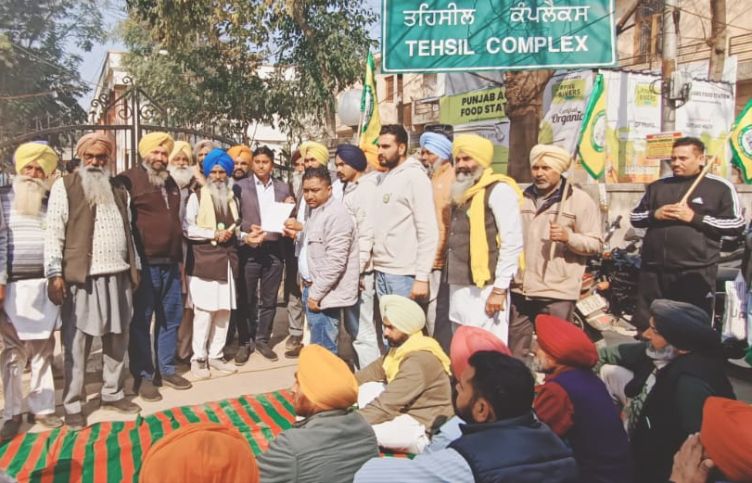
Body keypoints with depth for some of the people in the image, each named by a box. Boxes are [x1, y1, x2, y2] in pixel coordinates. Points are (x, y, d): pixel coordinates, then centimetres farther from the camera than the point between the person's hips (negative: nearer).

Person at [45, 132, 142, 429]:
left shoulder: (119, 189, 15)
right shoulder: (64, 186, -1)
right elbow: (53, 232, -7)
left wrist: (135, 267, 15)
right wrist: (55, 273, -14)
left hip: (118, 276, 5)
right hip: (81, 277, -5)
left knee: (117, 340, 13)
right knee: (76, 344, 2)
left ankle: (113, 393, 28)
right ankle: (72, 405, 14)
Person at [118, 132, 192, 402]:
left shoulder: (171, 183, 17)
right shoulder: (129, 180, -5)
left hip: (170, 263, 7)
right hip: (144, 263, -7)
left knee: (171, 318, 12)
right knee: (141, 321, 3)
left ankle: (167, 369, 25)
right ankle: (143, 376, 13)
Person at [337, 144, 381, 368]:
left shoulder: (366, 189, -12)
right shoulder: (350, 189, 16)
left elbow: (367, 235, -18)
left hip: (358, 270, -10)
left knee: (362, 329, -5)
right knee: (353, 325, 17)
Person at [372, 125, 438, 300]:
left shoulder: (415, 177, -9)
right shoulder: (384, 178, 14)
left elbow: (429, 232, -14)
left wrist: (422, 277, -19)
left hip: (403, 274, -7)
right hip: (380, 272, 7)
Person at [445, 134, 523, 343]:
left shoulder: (499, 190, -8)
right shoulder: (461, 193, 18)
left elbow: (512, 243, -14)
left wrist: (499, 289, -16)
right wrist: (452, 282, 16)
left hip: (484, 289, -8)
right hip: (458, 287, 8)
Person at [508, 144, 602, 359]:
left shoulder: (580, 200, -2)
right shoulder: (522, 197, 14)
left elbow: (596, 243, -4)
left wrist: (568, 237, -22)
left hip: (557, 293, -5)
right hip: (520, 289, 5)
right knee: (514, 352, 12)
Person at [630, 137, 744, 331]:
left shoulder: (720, 187, 1)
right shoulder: (657, 186, 15)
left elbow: (737, 224, -4)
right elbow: (635, 217, 17)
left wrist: (695, 218, -14)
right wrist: (654, 214, -4)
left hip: (695, 272, -4)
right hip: (653, 270, 4)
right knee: (646, 328, 11)